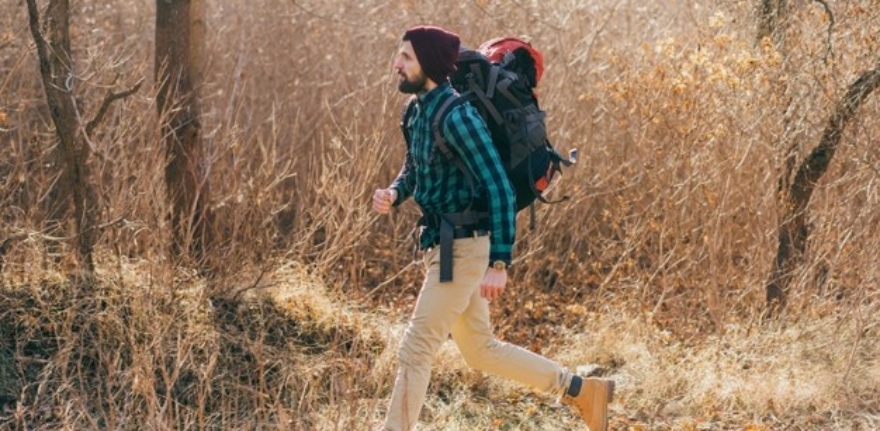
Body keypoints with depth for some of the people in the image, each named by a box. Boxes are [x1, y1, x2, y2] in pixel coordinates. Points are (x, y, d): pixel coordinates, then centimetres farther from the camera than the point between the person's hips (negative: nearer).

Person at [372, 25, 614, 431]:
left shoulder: (457, 116, -21)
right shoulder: (419, 111, 7)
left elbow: (499, 189, -22)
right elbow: (412, 171, 22)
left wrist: (499, 264, -24)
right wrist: (392, 194, -2)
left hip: (463, 248, -10)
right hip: (441, 244, 10)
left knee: (415, 350, -4)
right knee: (480, 350, 18)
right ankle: (582, 391, 28)